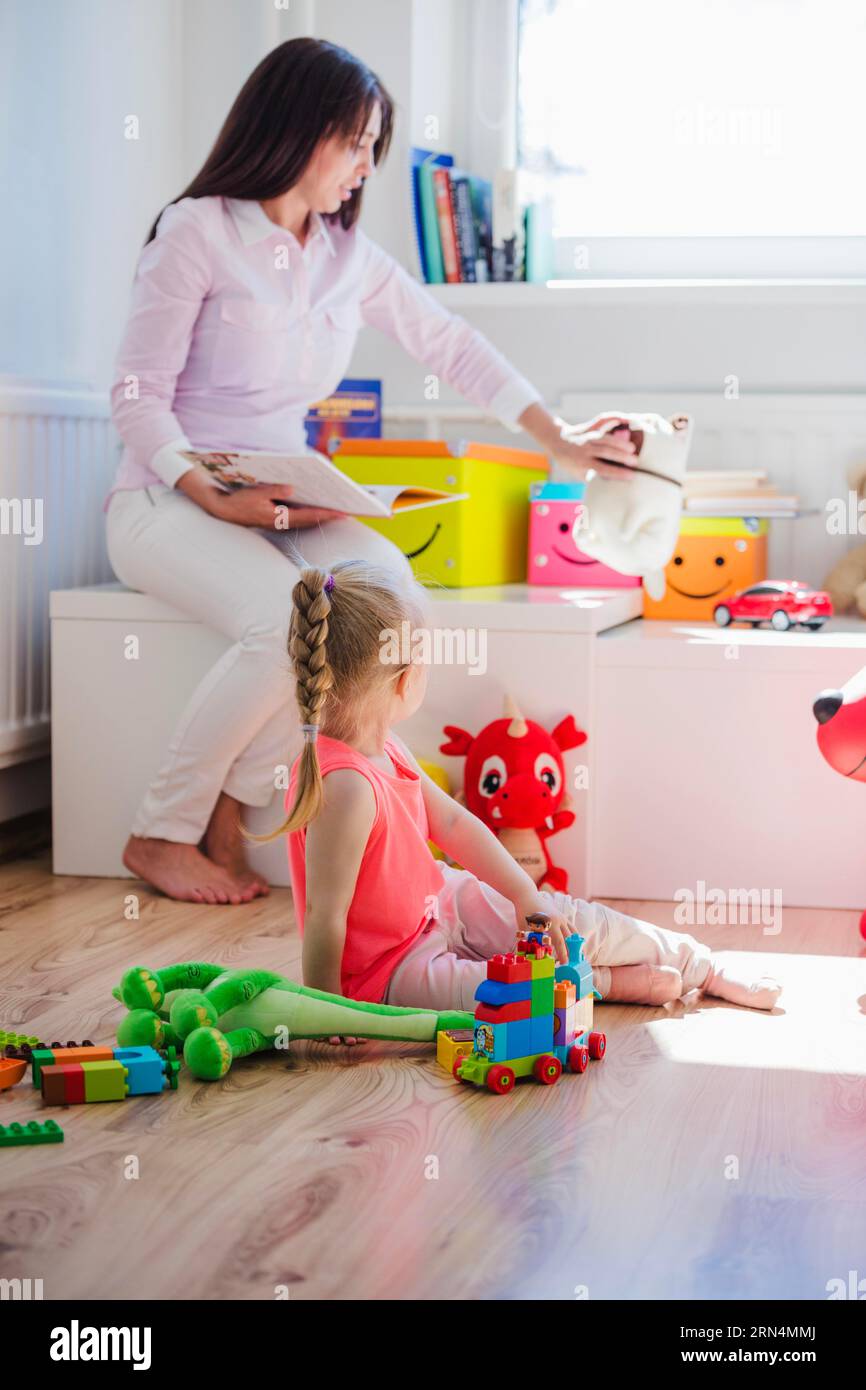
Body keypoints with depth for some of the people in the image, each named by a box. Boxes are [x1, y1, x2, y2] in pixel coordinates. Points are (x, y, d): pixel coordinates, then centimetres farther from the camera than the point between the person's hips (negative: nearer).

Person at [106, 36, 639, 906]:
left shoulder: (349, 257, 11)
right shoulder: (196, 232, -7)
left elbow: (452, 346, 17)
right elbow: (138, 396, -9)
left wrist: (559, 442, 11)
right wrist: (214, 498, -24)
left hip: (285, 504, 6)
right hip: (169, 501, -6)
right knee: (287, 621, -34)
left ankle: (228, 809, -16)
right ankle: (160, 834, -13)